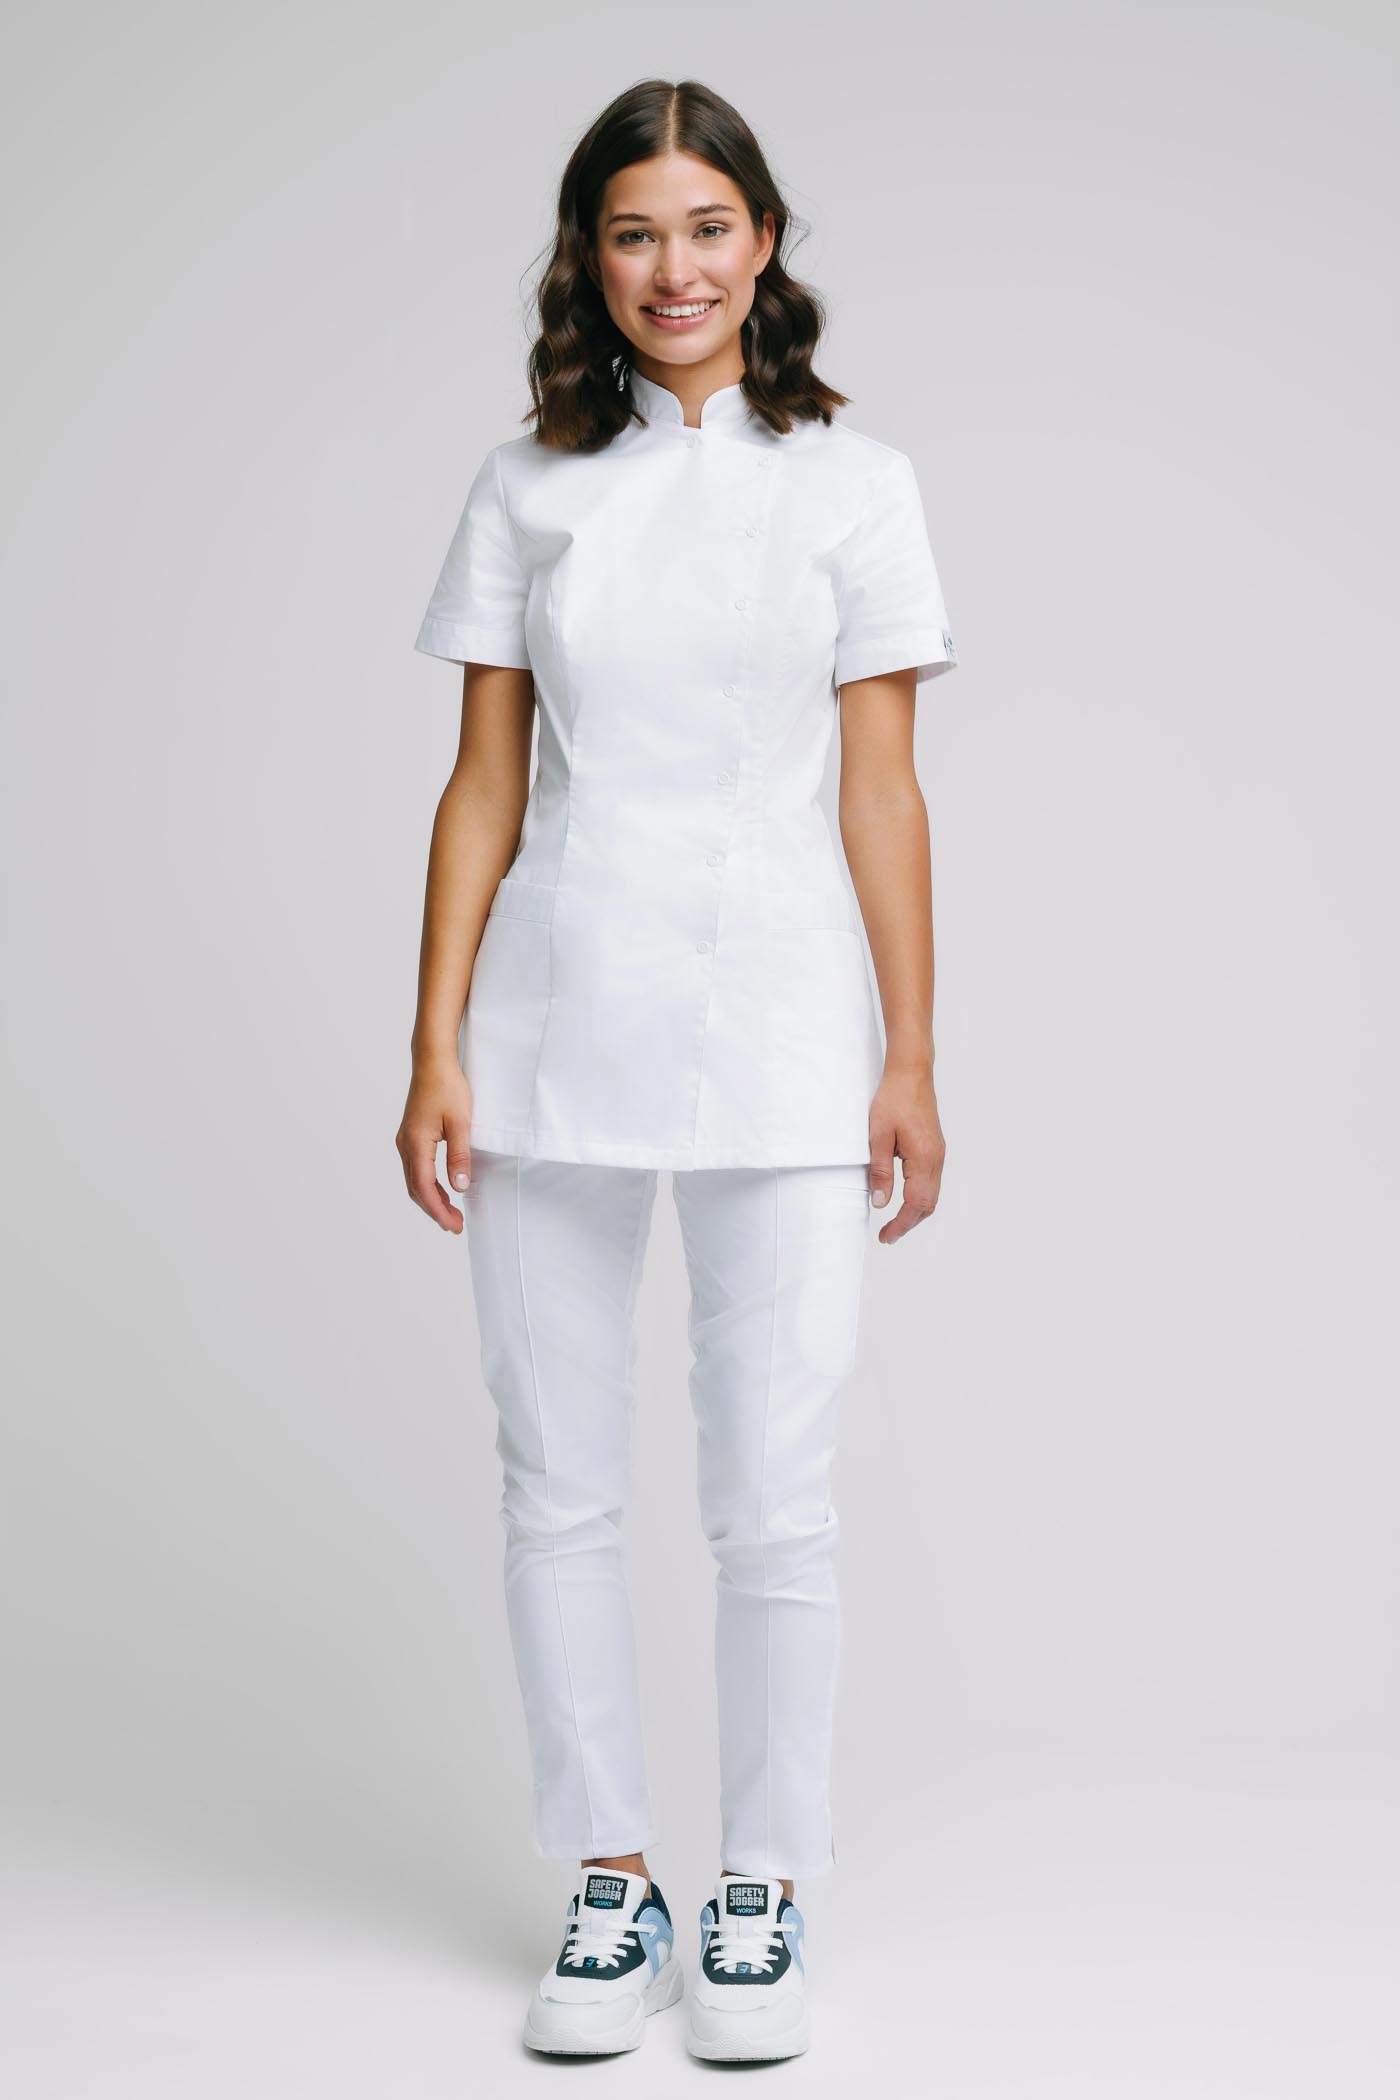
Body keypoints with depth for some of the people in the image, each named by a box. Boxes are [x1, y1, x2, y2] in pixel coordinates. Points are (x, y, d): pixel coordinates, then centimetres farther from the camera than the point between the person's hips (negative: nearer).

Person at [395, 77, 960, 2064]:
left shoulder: (853, 481, 4)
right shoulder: (527, 488, 8)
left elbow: (883, 792, 2)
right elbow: (483, 782, 6)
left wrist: (911, 1061, -1)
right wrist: (435, 1049, 0)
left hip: (776, 1026, -2)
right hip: (556, 1028, 2)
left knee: (774, 1500, 1)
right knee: (558, 1488, 7)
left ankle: (765, 1893, 18)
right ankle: (608, 1883, 22)